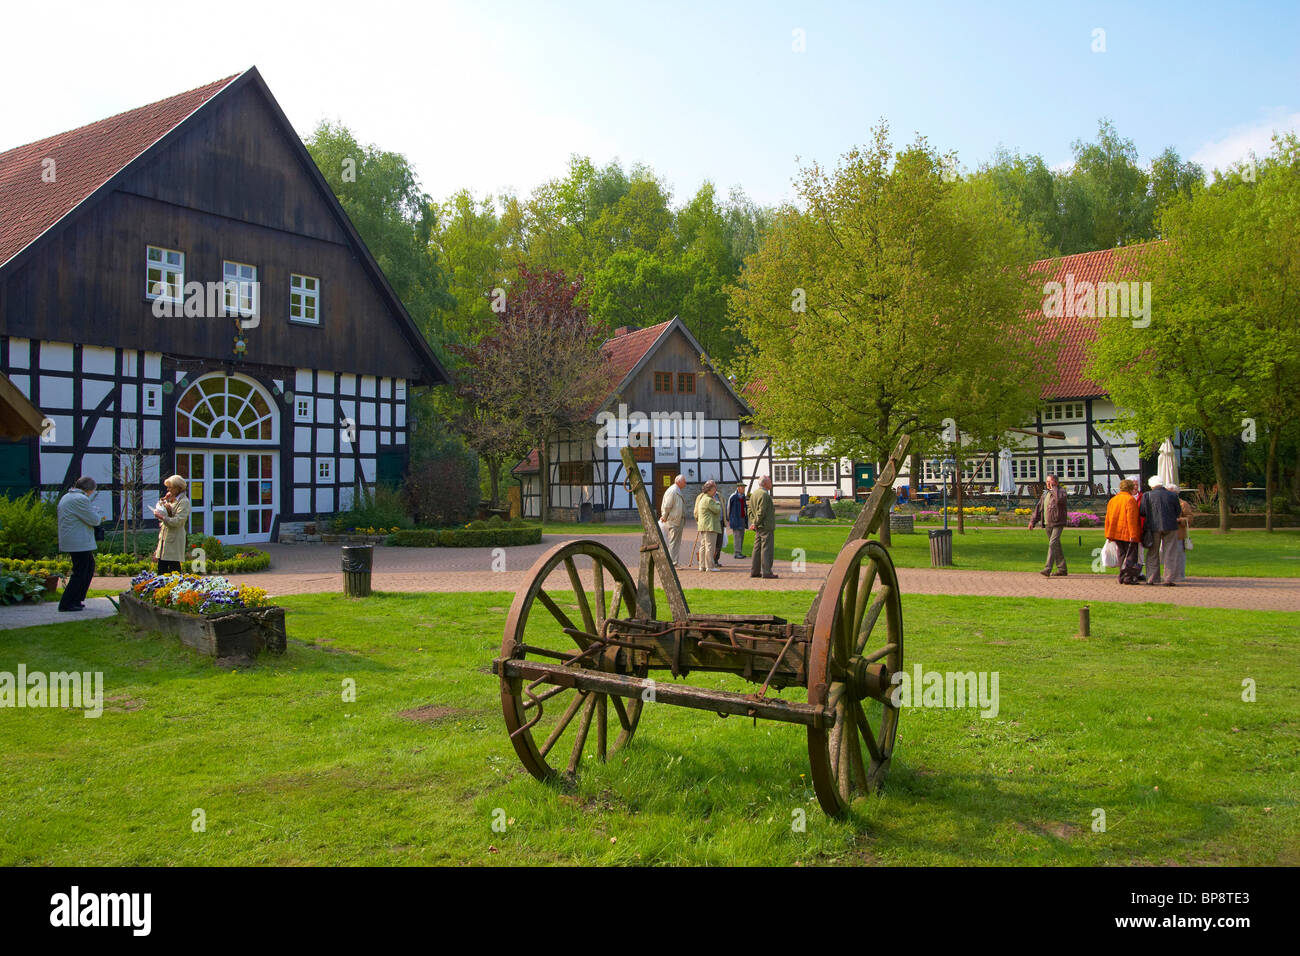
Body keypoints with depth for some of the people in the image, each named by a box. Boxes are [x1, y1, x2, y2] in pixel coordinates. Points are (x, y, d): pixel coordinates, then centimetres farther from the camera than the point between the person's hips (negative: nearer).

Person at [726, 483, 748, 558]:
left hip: (742, 518, 7)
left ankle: (740, 552, 14)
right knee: (737, 536, -10)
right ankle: (737, 553, -7)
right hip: (735, 520, -7)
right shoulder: (733, 497, -11)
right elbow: (728, 508, -4)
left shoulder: (743, 496, 11)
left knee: (741, 536, 8)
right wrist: (728, 520, 0)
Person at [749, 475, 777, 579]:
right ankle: (766, 571, -7)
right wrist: (756, 523, -10)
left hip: (758, 527, 10)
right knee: (766, 548, -7)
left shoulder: (754, 493, 15)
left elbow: (750, 509, 17)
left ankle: (754, 571, 15)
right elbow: (761, 512, -20)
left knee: (757, 548, 12)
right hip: (766, 526, -10)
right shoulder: (764, 494, -16)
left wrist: (753, 522, 9)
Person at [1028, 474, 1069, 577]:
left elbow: (1059, 499, -32)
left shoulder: (1061, 492, -7)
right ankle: (1062, 569, 20)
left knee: (1052, 544, -16)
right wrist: (1032, 521, 10)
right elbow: (1038, 508, 16)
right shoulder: (1045, 494, 15)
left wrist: (1054, 488, -19)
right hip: (1048, 524, 8)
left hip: (1057, 524, -8)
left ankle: (1048, 569, -22)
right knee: (1056, 546, 12)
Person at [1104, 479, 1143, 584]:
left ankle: (1122, 577, 11)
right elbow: (1131, 518, -17)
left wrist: (1108, 534, 17)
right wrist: (1133, 534, -18)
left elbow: (1108, 518, 14)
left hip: (1116, 533, 7)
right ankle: (1128, 577, -7)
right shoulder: (1130, 499, -9)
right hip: (1128, 534, -6)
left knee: (1122, 555, 13)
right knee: (1131, 555, -1)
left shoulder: (1112, 500, 13)